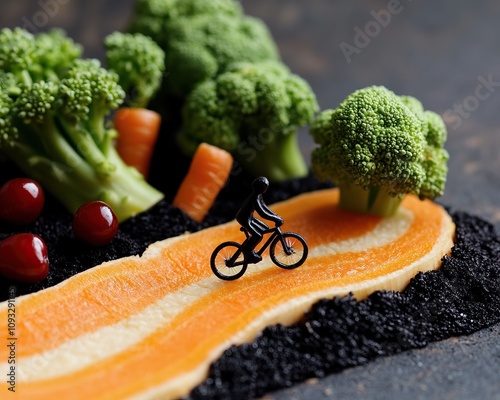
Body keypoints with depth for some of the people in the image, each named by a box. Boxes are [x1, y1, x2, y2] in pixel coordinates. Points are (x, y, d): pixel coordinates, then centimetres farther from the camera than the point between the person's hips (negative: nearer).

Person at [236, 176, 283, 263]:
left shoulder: (258, 195, 1)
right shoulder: (255, 198, -29)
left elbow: (264, 207, 13)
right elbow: (263, 214, -33)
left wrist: (275, 216, 9)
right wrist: (276, 219, -28)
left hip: (249, 217, 10)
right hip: (244, 219, -10)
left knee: (265, 229, 12)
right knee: (258, 236, -21)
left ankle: (248, 246, 20)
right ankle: (248, 250, 2)